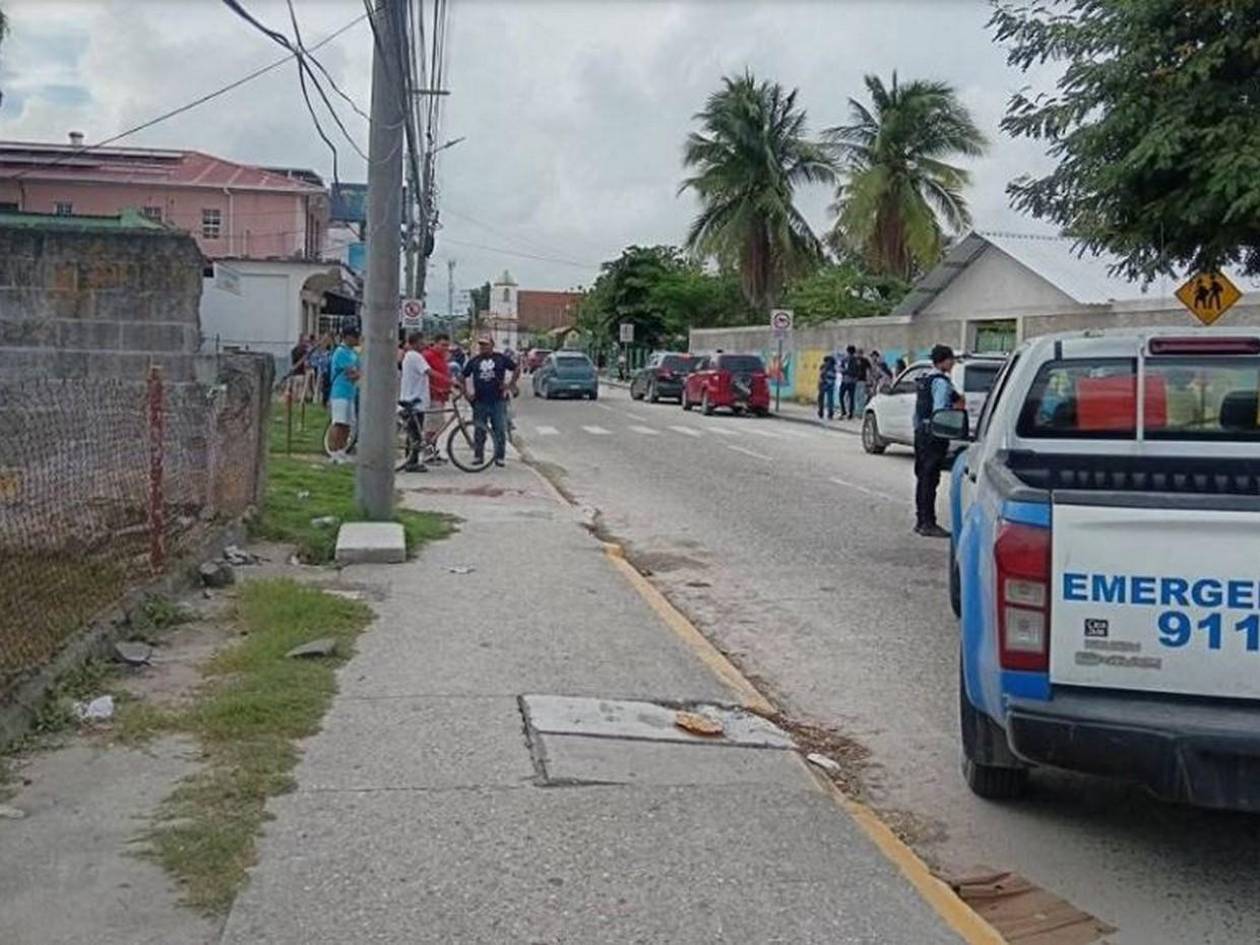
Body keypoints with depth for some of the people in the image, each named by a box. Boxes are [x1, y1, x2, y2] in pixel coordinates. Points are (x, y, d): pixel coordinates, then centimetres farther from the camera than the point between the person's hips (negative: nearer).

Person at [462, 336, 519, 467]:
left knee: (500, 430, -1)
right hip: (480, 401, 1)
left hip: (498, 401, -1)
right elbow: (464, 376, 15)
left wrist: (510, 385, 1)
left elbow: (517, 368, 9)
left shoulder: (501, 358, 4)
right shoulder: (474, 361, 8)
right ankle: (478, 456, 16)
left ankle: (499, 457, 7)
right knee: (479, 431, 6)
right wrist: (468, 392, 5)